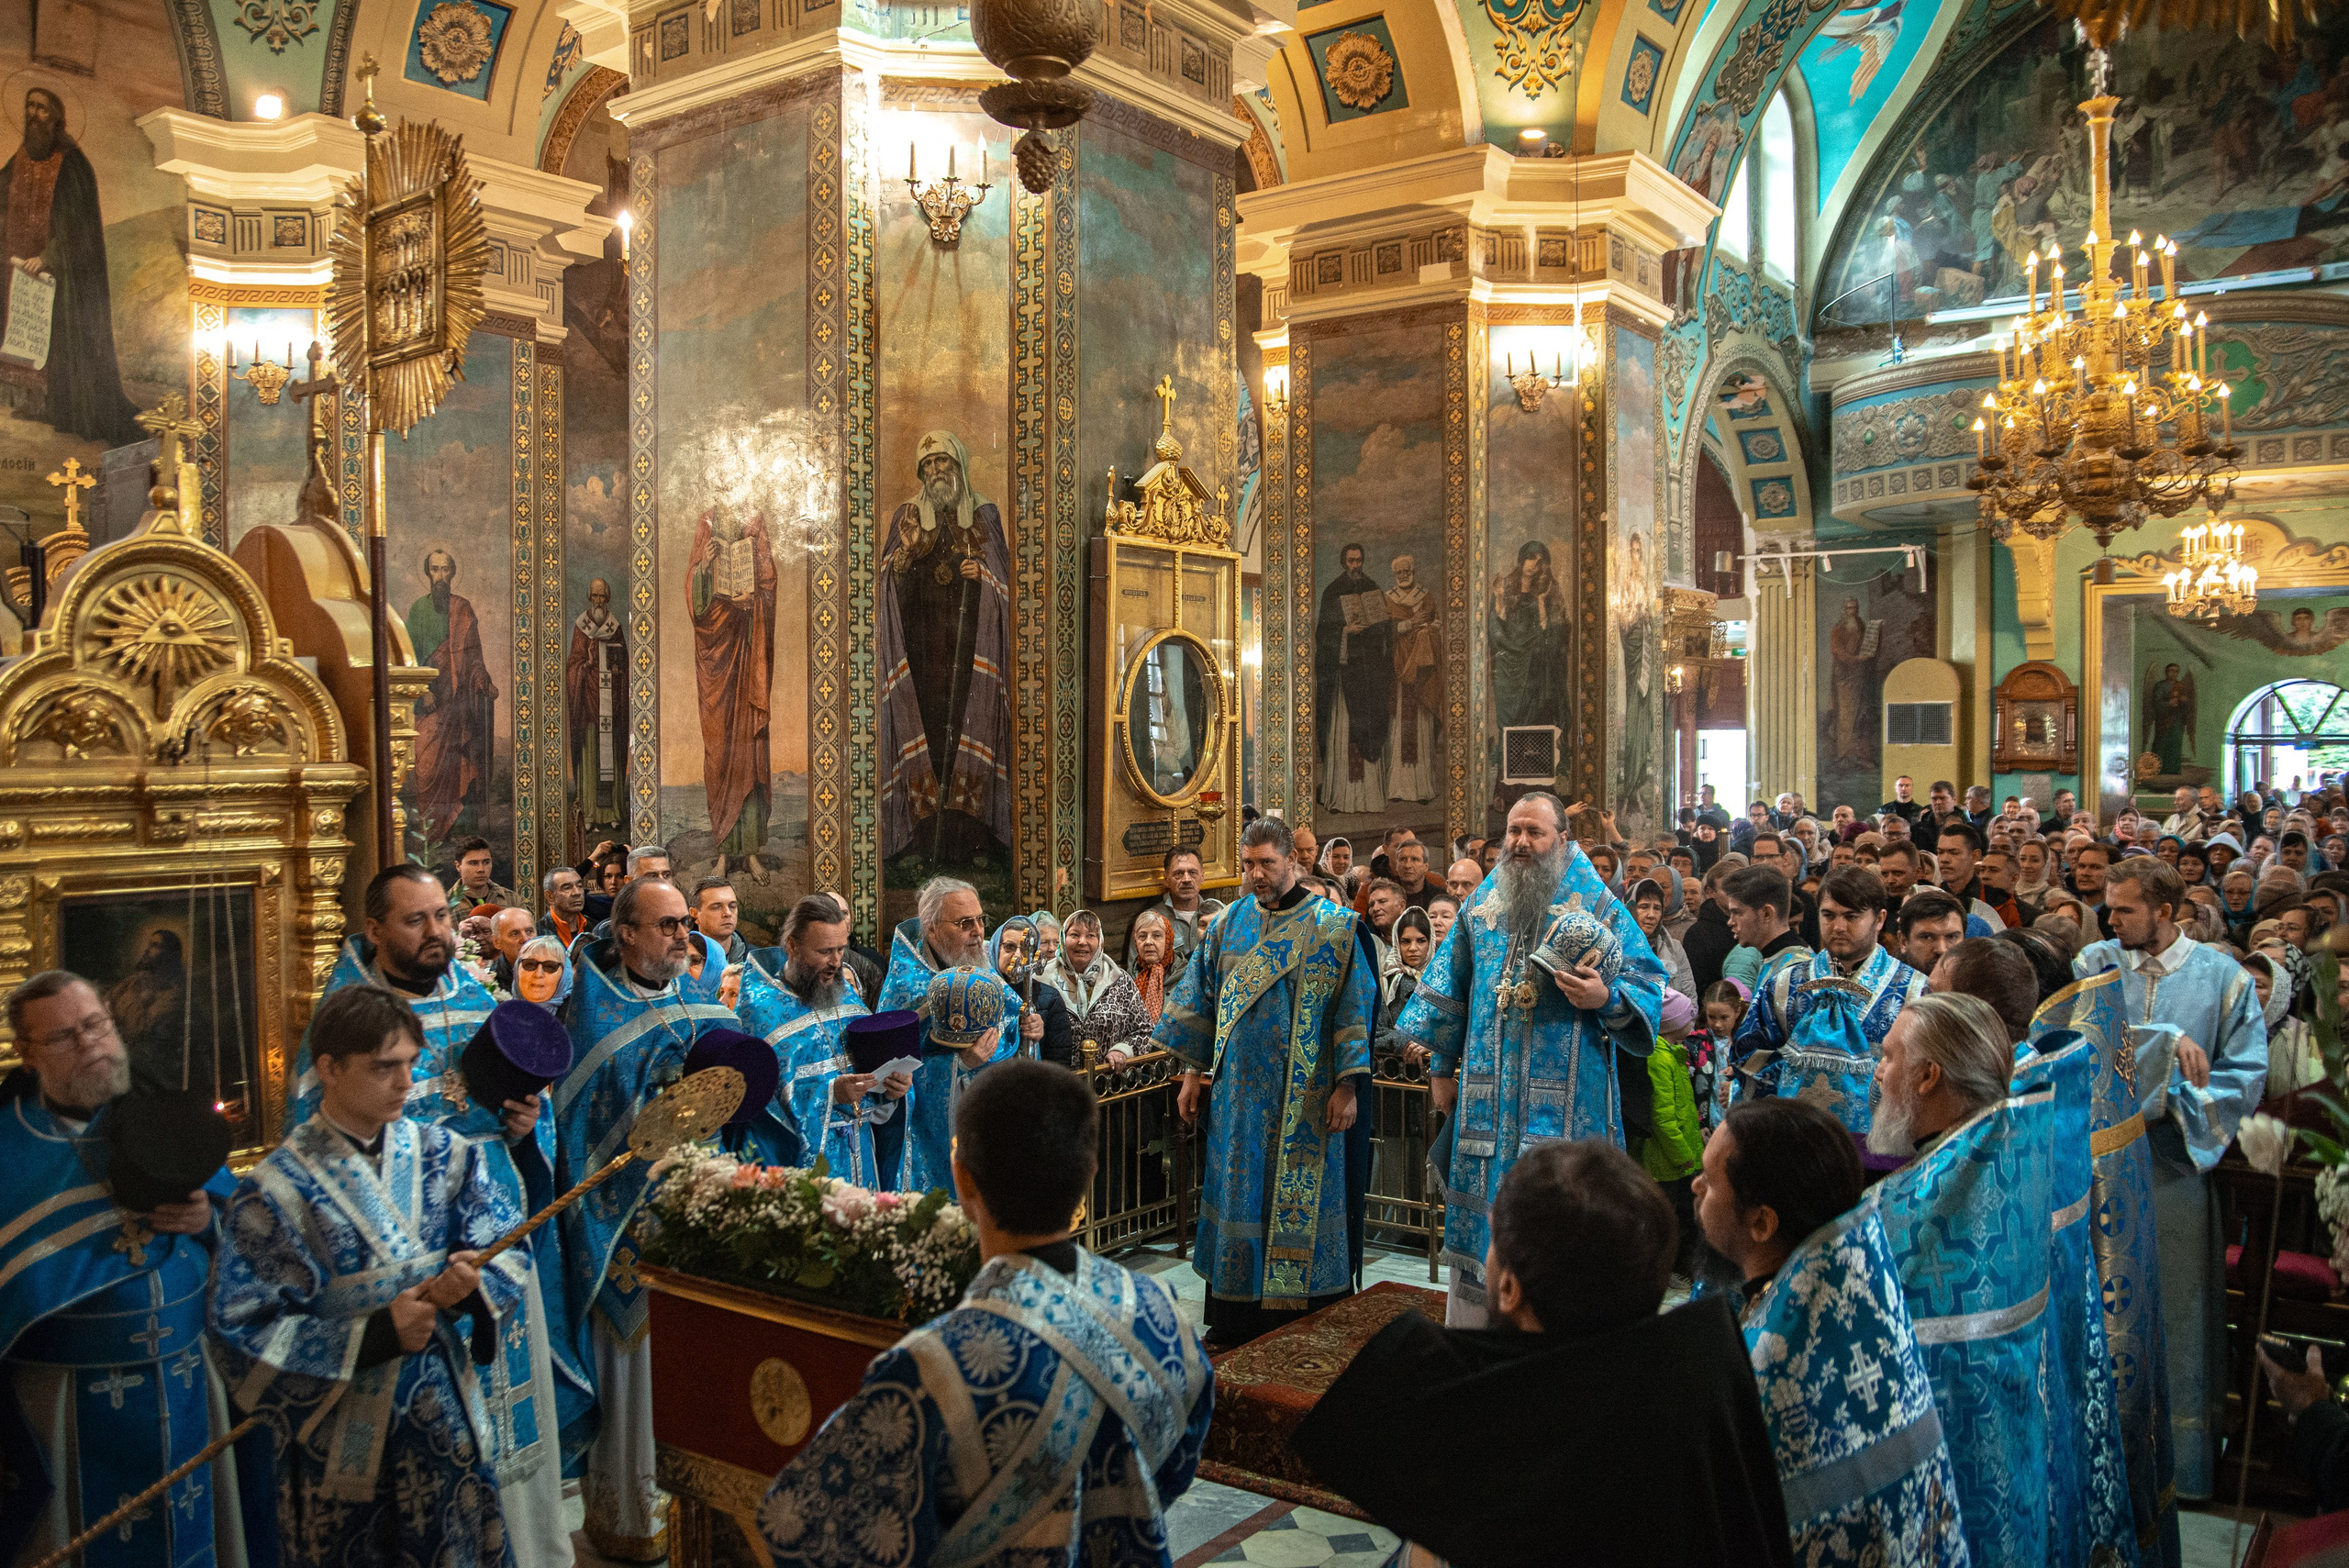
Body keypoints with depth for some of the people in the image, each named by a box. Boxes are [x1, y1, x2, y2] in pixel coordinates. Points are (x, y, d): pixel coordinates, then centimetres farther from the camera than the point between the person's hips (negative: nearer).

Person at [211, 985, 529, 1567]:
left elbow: (510, 1253, 0)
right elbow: (244, 1333, -15)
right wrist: (376, 1335, -24)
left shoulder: (446, 1154, -1)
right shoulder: (276, 1190, -12)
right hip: (342, 1446, -3)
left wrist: (474, 1285, -23)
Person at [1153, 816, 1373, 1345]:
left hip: (1304, 1099, -3)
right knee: (1238, 1197, 8)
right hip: (1237, 1094, 4)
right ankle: (1235, 1321, 19)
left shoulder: (1332, 925, -4)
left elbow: (1354, 1005, -6)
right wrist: (1194, 1072, 9)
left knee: (1299, 1199, 1)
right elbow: (1200, 998, 12)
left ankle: (1304, 1321, 13)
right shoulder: (1230, 923, 7)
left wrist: (1347, 1085, -10)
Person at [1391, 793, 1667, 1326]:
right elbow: (1450, 988, 18)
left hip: (1566, 1106, -4)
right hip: (1486, 1098, 4)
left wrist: (1606, 998, -25)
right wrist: (1441, 1067, 19)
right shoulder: (1482, 905, 11)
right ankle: (1471, 1320, 20)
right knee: (1480, 1213, 8)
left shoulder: (1598, 906, -1)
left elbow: (1648, 986, -4)